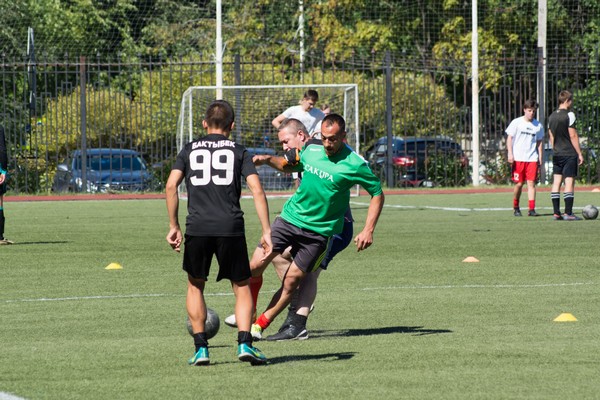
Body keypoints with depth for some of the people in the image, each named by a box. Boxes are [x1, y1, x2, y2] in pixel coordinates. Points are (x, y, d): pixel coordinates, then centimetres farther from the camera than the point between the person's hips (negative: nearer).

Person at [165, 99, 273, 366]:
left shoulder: (189, 151, 14)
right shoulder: (239, 152, 10)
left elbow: (171, 186, 3)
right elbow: (257, 191, -1)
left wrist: (173, 227, 9)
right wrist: (266, 232, 0)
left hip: (197, 227, 1)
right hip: (231, 227, -1)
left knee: (195, 286, 18)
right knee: (242, 287, 10)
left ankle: (200, 348, 10)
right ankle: (244, 343, -8)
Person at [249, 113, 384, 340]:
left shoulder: (355, 164, -12)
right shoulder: (310, 150, 1)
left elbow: (377, 194, -3)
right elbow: (289, 166, 22)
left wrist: (368, 230, -10)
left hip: (318, 231, -4)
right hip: (290, 217, 4)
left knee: (291, 281, -5)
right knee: (255, 265, -6)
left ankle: (260, 325, 9)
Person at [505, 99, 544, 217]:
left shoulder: (538, 125, 10)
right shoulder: (516, 122, 2)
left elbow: (539, 143, 16)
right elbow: (509, 138, 2)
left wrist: (540, 158, 11)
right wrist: (510, 154, -8)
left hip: (532, 159, 2)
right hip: (518, 158, -2)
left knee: (531, 183, -6)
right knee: (519, 184, -2)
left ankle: (532, 209, -9)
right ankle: (516, 208, 15)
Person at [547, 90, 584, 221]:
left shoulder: (551, 117, 10)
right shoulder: (569, 115, -11)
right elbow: (573, 135, -12)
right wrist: (580, 153, -8)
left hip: (556, 155, 7)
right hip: (569, 154, -7)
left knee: (556, 182, 6)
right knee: (569, 182, -5)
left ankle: (556, 213, 5)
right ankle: (568, 213, -9)